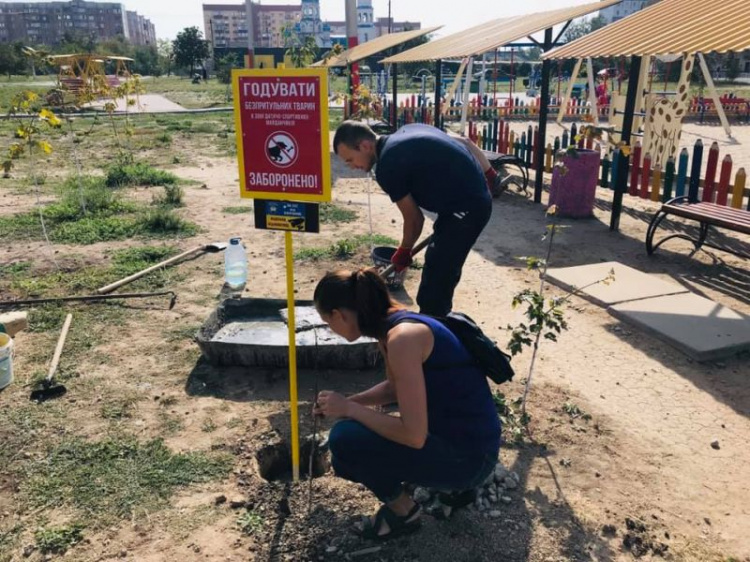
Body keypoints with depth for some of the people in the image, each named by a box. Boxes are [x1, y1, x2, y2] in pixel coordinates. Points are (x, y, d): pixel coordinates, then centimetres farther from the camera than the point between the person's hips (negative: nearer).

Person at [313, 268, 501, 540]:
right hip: (452, 433, 9)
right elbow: (396, 388, 21)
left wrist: (349, 409, -16)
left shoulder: (402, 336, -25)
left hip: (468, 455, -9)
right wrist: (344, 402, 11)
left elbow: (413, 435, -26)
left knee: (346, 440, -16)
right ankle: (454, 486, 20)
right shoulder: (392, 325, 3)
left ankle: (403, 510, 8)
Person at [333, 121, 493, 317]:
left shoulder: (388, 166, -17)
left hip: (465, 208, -10)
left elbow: (414, 218, -8)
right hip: (474, 199, 10)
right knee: (443, 269, 21)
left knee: (435, 277, -4)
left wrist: (404, 251, 11)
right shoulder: (405, 132, 9)